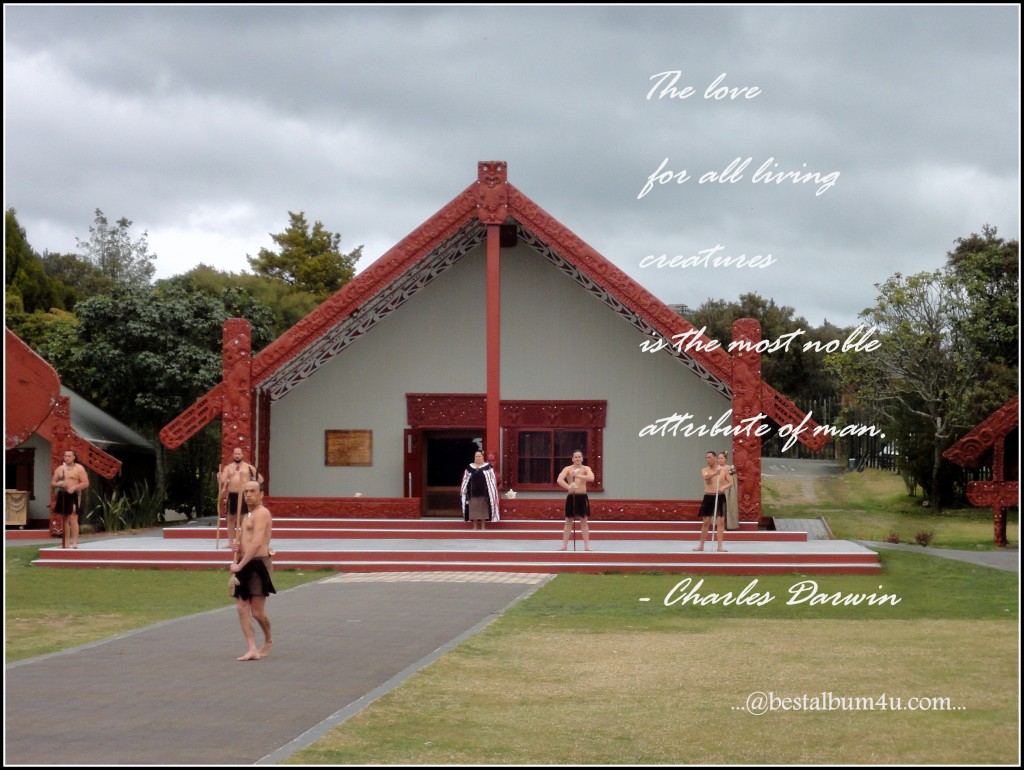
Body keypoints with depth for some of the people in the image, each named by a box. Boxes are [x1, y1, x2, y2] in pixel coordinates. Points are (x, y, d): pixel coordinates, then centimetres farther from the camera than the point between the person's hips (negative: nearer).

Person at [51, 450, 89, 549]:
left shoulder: (79, 469, -1)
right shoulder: (60, 469, 14)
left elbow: (86, 483, -6)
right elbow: (52, 482, 17)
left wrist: (74, 487, -19)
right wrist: (57, 484, -7)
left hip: (73, 496, -6)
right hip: (62, 495, 6)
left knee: (73, 518, -14)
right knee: (64, 519, 8)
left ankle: (74, 542, -15)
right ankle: (65, 543, 12)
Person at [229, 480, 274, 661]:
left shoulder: (262, 513, -11)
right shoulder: (247, 516, 20)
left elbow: (257, 543, -22)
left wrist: (240, 565, -24)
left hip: (258, 565, -9)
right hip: (245, 565, 9)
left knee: (257, 611, -6)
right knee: (242, 609, -1)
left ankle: (268, 640, 20)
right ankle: (252, 649, -2)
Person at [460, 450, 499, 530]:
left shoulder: (488, 467, 0)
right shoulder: (469, 467, 6)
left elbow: (493, 479, -2)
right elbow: (465, 479, 10)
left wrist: (492, 491, -8)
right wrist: (464, 490, 6)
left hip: (484, 492, -2)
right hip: (473, 492, 2)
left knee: (484, 509, 3)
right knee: (473, 509, 4)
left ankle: (483, 526, 12)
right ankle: (474, 526, 12)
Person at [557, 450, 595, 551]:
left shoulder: (586, 468, 1)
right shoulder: (568, 469, -1)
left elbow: (591, 478, -20)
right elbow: (559, 479, -16)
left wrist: (578, 476, -30)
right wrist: (568, 487, -33)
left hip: (582, 497, 0)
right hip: (571, 497, 0)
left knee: (584, 521, 1)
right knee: (568, 521, 5)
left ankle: (587, 545, 3)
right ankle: (564, 545, 9)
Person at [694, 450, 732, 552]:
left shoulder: (724, 470, 2)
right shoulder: (704, 470, 3)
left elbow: (731, 482, 1)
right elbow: (706, 477, -20)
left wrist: (724, 487, -20)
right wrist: (714, 473, -41)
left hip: (720, 497, -1)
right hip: (708, 497, 1)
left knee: (721, 521, -5)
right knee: (705, 522, 3)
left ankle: (720, 545, -1)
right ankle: (701, 545, 11)